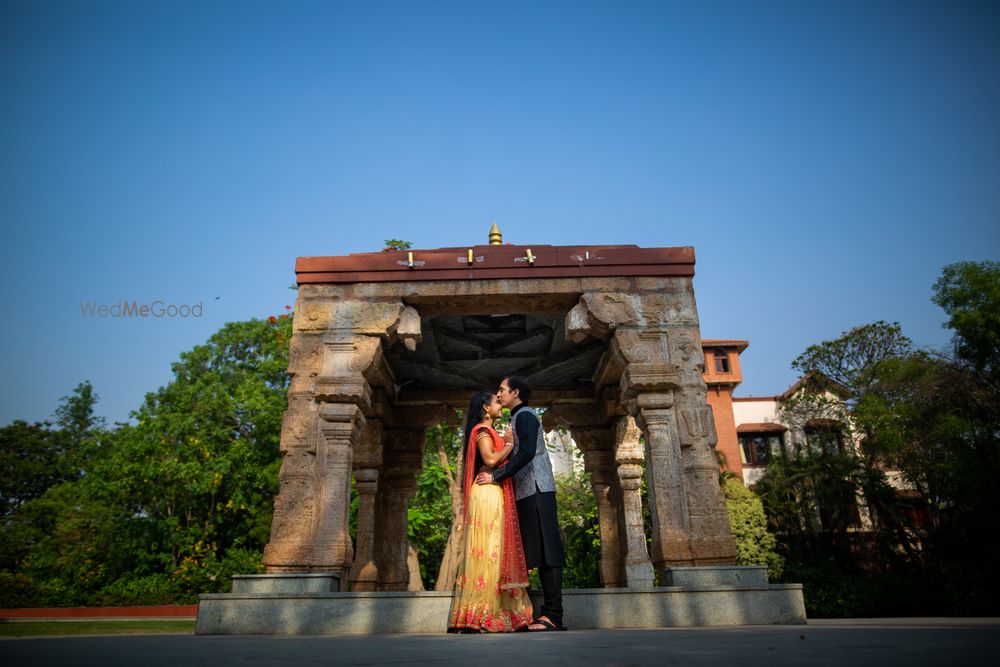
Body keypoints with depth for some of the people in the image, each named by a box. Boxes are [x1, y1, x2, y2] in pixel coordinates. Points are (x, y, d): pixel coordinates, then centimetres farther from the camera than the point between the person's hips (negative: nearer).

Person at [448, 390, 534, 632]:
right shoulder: (482, 430, -4)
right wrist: (511, 444, -6)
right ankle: (477, 616, -10)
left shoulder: (488, 431, 24)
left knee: (495, 550, 6)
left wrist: (508, 443, 14)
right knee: (487, 550, -11)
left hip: (496, 495, 10)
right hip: (488, 493, -10)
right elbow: (490, 460, -18)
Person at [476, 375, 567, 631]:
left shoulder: (525, 415, -5)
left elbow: (527, 452, -19)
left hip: (536, 490, -10)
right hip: (528, 493, 10)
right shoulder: (519, 419, 24)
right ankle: (551, 614, 6)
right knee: (541, 553, 5)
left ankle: (552, 615, -11)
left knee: (547, 551, -10)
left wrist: (496, 477, -17)